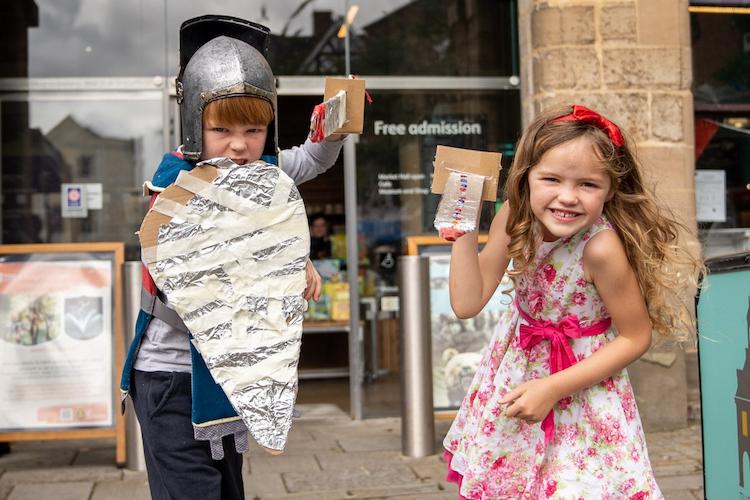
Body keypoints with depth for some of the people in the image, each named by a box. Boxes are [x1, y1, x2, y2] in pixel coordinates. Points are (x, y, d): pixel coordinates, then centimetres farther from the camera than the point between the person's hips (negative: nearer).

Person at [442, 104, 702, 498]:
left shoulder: (600, 247, -32)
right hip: (516, 367, 5)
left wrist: (553, 388, -23)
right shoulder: (513, 218, -18)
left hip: (581, 381, -5)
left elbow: (635, 337, -20)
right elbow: (467, 304, -15)